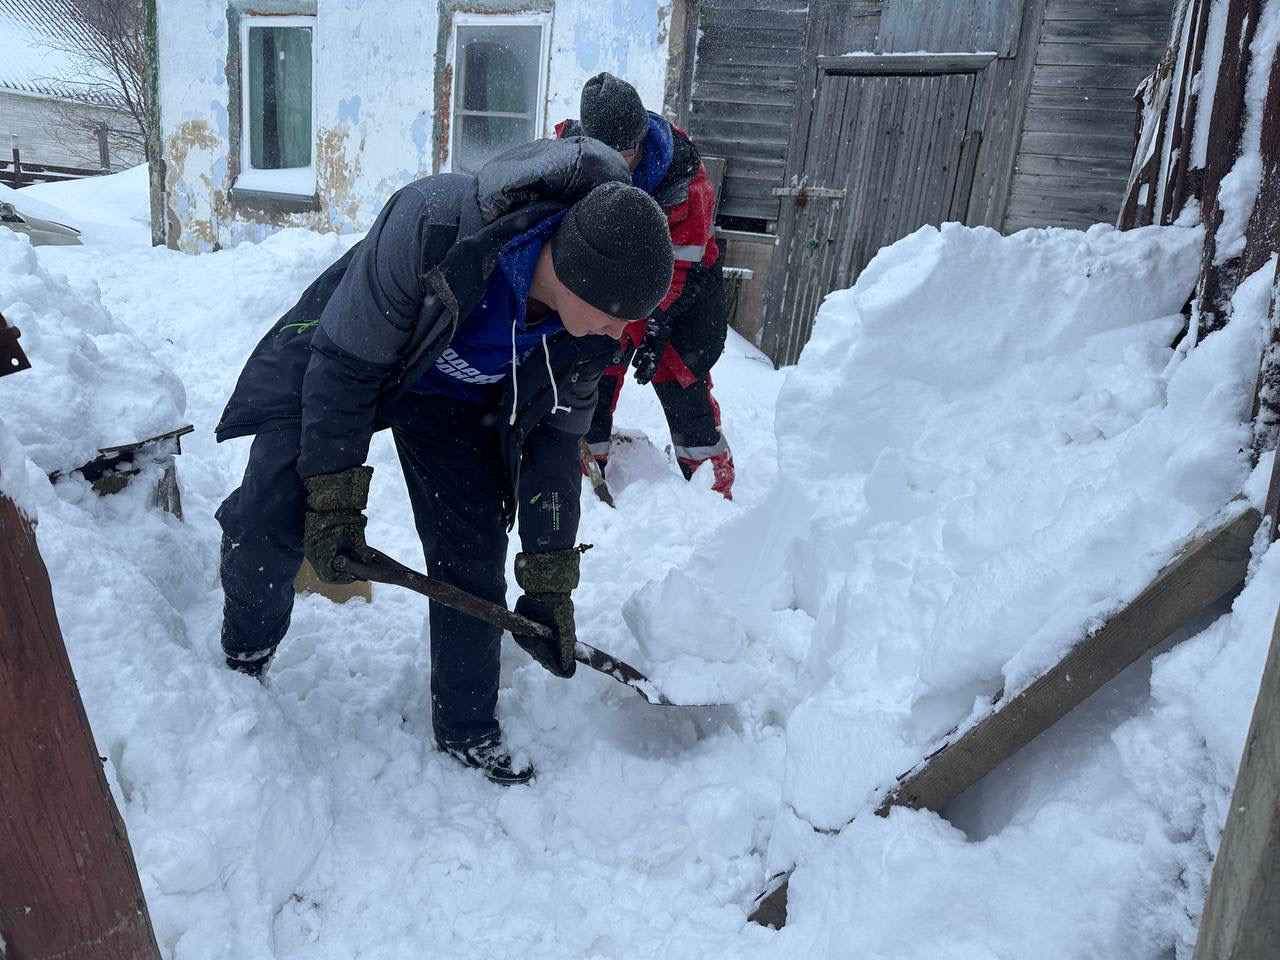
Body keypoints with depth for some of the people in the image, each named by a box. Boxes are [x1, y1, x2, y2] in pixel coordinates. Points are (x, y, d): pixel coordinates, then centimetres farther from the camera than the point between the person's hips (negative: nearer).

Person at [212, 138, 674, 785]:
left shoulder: (596, 325, -24)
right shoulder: (432, 226, -40)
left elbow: (555, 436, -10)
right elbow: (344, 365, -27)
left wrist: (549, 576, -8)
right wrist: (333, 499, -22)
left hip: (460, 400, 3)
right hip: (340, 359, -3)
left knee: (474, 561, -1)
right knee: (266, 523, -10)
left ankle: (466, 729, 21)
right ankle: (243, 654, 24)